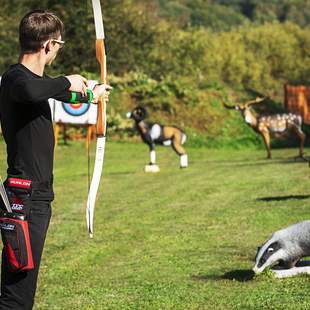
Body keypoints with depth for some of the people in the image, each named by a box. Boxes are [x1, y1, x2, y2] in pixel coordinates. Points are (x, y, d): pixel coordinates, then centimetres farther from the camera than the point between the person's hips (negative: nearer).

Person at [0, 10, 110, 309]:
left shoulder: (36, 78, 14)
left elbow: (64, 94, 37)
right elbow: (31, 91, -42)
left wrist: (90, 95, 56)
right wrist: (66, 82, -23)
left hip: (37, 197, 10)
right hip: (25, 198, -10)